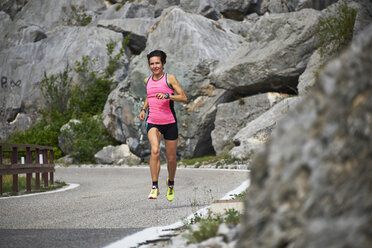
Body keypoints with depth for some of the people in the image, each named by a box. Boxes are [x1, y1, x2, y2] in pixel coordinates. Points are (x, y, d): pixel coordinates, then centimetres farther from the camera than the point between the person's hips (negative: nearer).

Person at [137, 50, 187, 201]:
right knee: (155, 150, -24)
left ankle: (170, 183, 36)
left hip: (170, 123, -2)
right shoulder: (147, 81, 10)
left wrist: (167, 96, -23)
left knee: (171, 158, 7)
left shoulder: (170, 78, -4)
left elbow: (184, 98, -9)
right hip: (152, 122, 2)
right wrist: (144, 109, 15)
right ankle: (155, 187, -23)